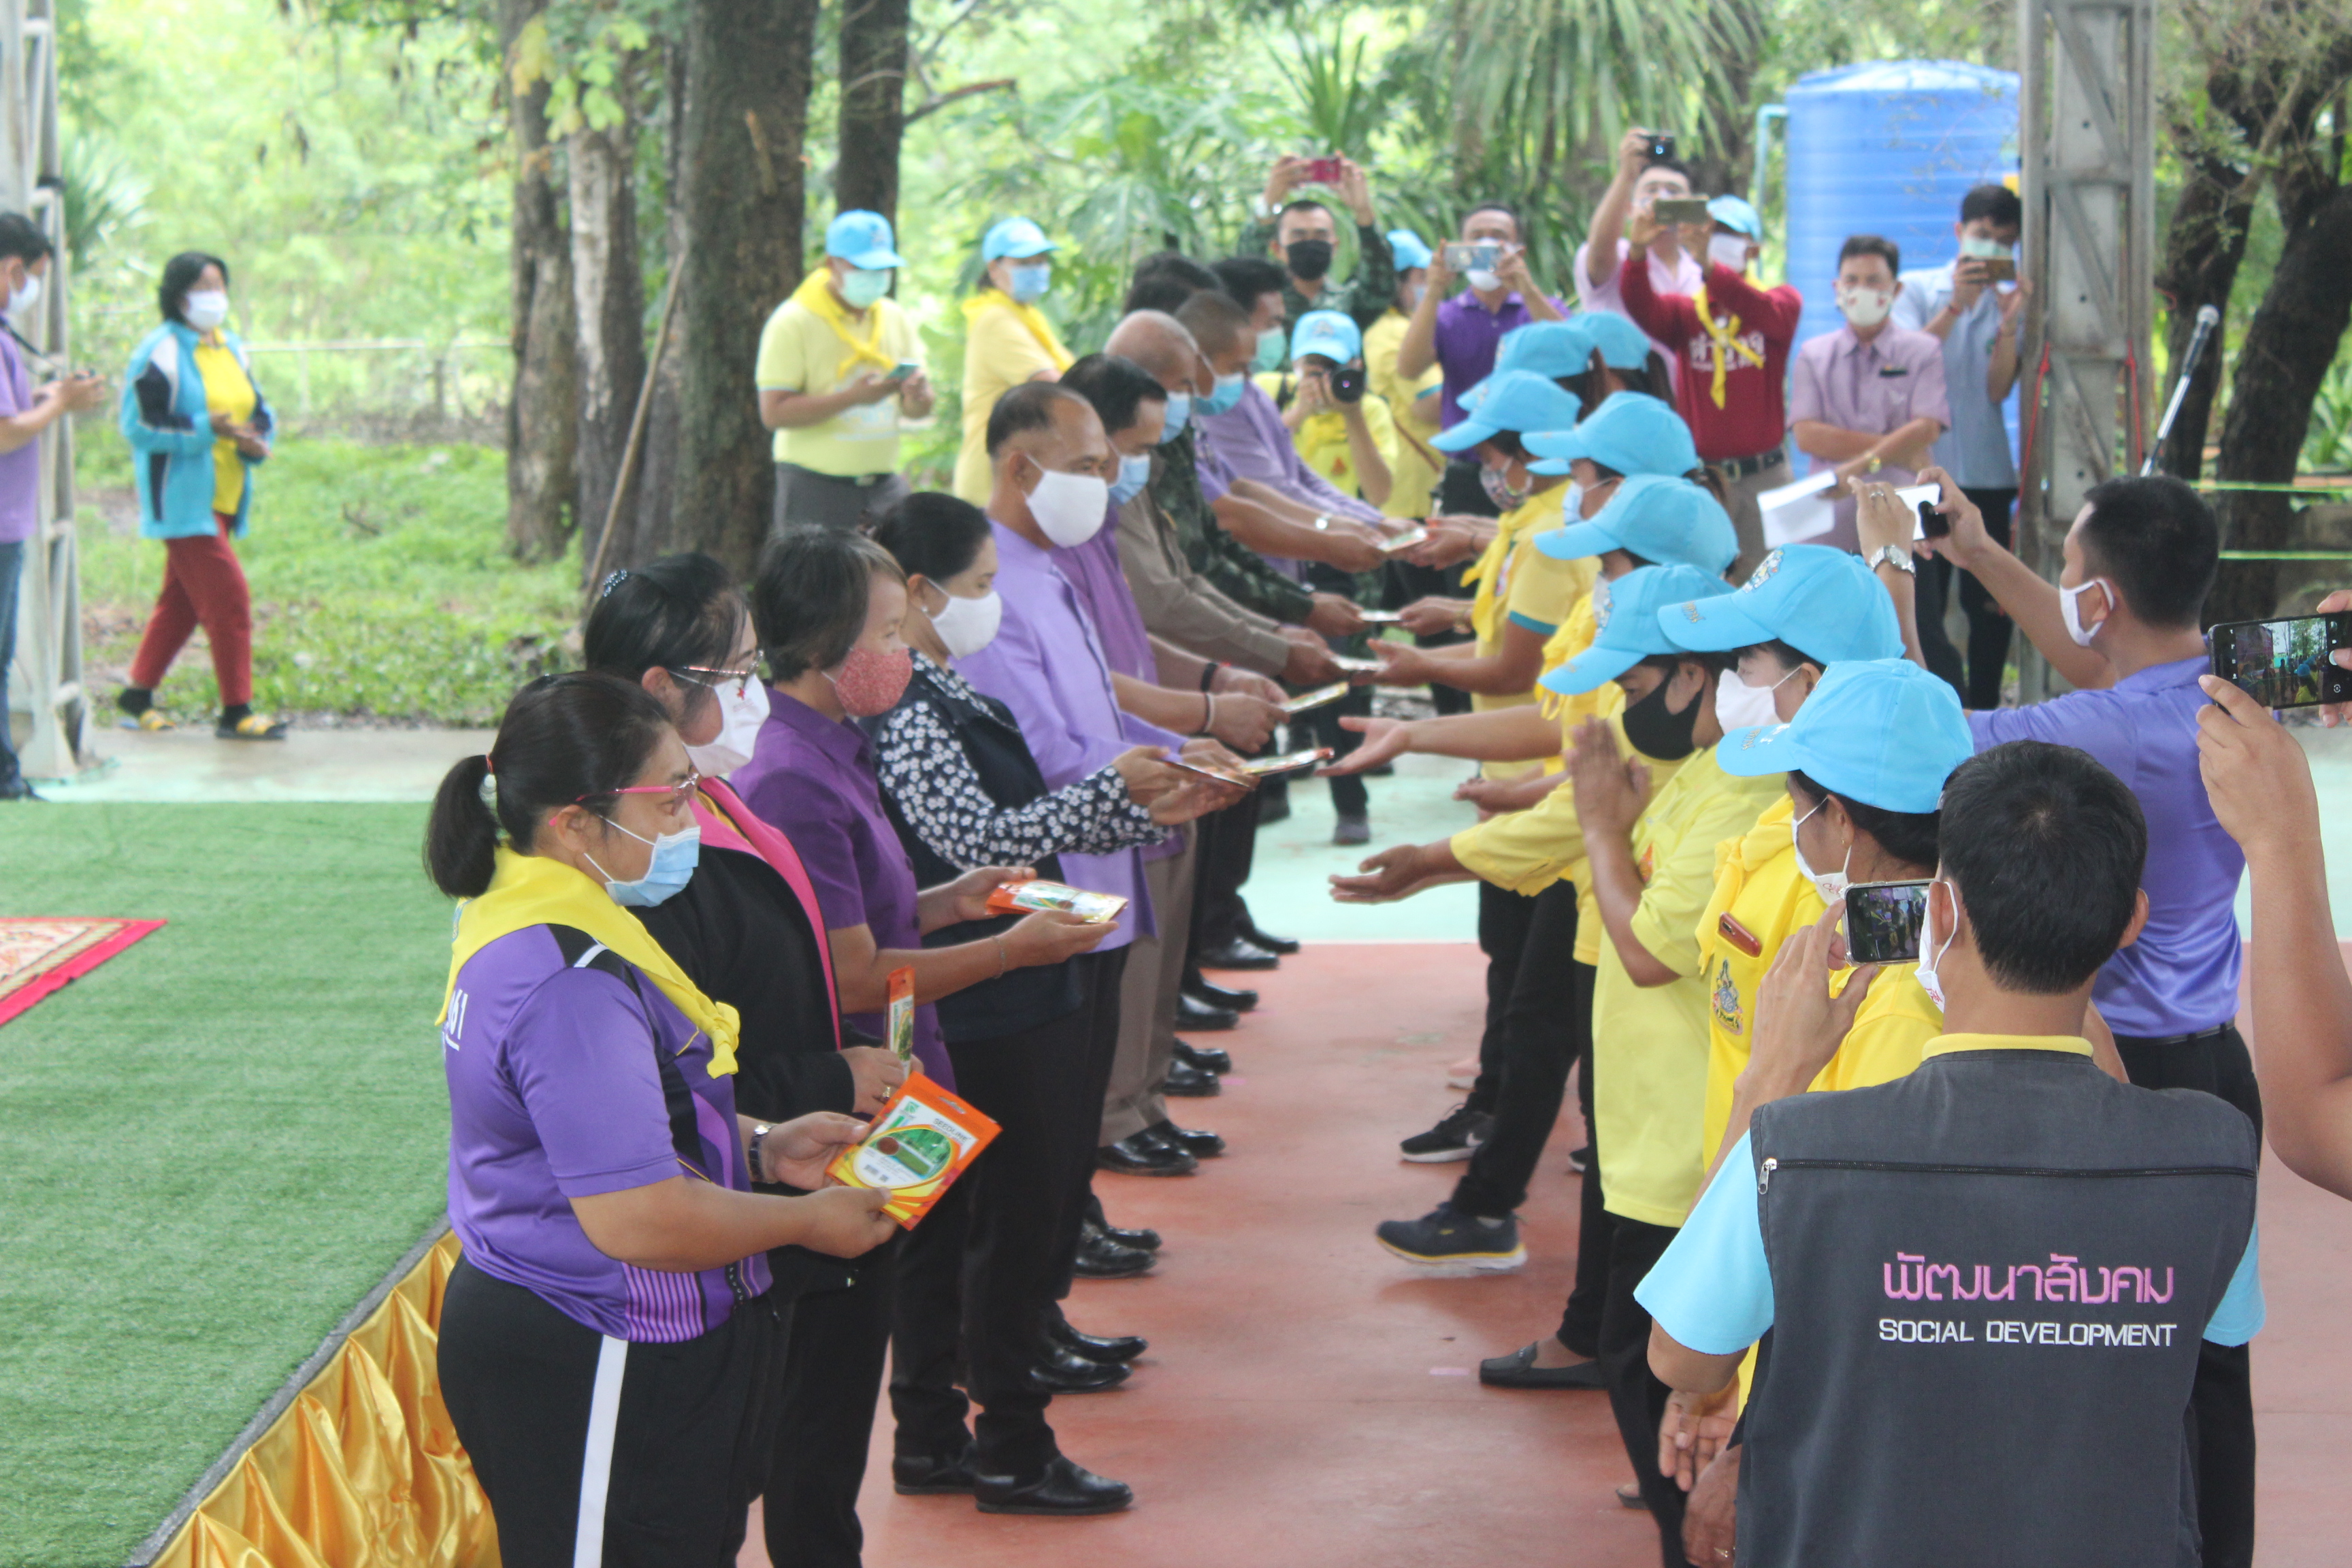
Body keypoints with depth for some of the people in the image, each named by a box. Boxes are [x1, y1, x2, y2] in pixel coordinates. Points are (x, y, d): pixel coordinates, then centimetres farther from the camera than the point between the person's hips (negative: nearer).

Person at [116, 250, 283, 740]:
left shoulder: (233, 349, 14)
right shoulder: (160, 352, -11)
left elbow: (258, 410, 20)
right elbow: (138, 425, -15)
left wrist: (257, 441, -3)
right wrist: (205, 428, -23)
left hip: (224, 498, 8)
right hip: (182, 497, -8)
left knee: (183, 600, 14)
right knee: (227, 597, -12)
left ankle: (138, 696, 24)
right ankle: (235, 711, -8)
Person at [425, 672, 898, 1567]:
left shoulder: (525, 922, 8)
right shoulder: (570, 982, -26)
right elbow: (639, 1217, -30)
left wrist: (761, 1148, 9)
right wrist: (807, 1220, -14)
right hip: (583, 1382, -10)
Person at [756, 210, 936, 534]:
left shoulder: (895, 319, 12)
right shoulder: (793, 322, -6)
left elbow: (915, 409, 14)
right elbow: (774, 413, -14)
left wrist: (920, 398, -12)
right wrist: (853, 396, -22)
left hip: (883, 483, 5)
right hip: (815, 487, -5)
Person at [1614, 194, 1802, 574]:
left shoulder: (1782, 301, 2)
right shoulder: (1685, 311, 8)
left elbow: (1761, 311, -22)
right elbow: (1642, 308, -13)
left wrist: (1708, 264, -40)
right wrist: (1637, 252, -35)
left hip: (1764, 475, -1)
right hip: (1698, 474, 1)